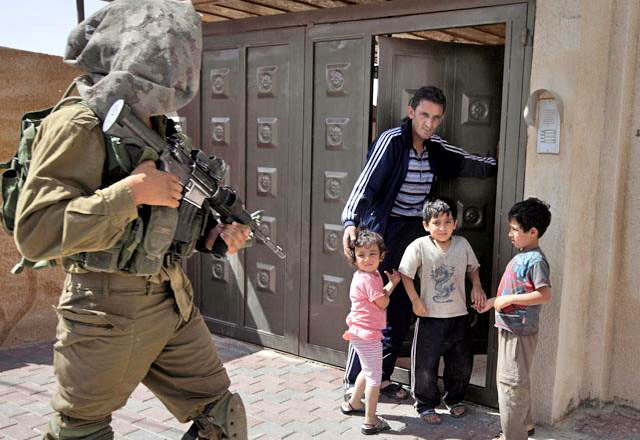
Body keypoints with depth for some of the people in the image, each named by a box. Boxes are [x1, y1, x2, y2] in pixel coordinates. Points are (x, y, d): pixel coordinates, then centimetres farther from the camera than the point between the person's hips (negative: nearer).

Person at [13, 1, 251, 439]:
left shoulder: (160, 129, 10)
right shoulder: (80, 126, -15)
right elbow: (35, 232, -24)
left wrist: (214, 233, 3)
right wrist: (133, 189, -25)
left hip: (175, 301, 8)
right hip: (108, 311, -7)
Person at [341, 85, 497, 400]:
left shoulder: (436, 149, 9)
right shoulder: (392, 141, -12)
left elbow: (475, 165, 18)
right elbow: (366, 185, -21)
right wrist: (351, 223, -34)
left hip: (415, 235, 7)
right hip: (384, 233, -7)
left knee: (401, 312, 11)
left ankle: (382, 377, 25)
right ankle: (352, 382, 9)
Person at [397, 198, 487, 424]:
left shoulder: (462, 244, -2)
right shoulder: (419, 246, -14)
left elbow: (473, 267, 15)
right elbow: (405, 275, -8)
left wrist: (477, 286, 0)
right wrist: (415, 301, -10)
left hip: (459, 315, 4)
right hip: (430, 317, -3)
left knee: (462, 363, 15)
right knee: (425, 365, 2)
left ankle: (454, 399, 39)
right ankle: (426, 405, 23)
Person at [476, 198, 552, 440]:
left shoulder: (536, 260, -17)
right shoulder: (520, 256, 12)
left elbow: (544, 294, -24)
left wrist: (508, 299, -22)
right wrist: (494, 301, 16)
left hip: (520, 331, -10)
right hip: (509, 327, 10)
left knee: (511, 381, -2)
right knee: (512, 379, 20)